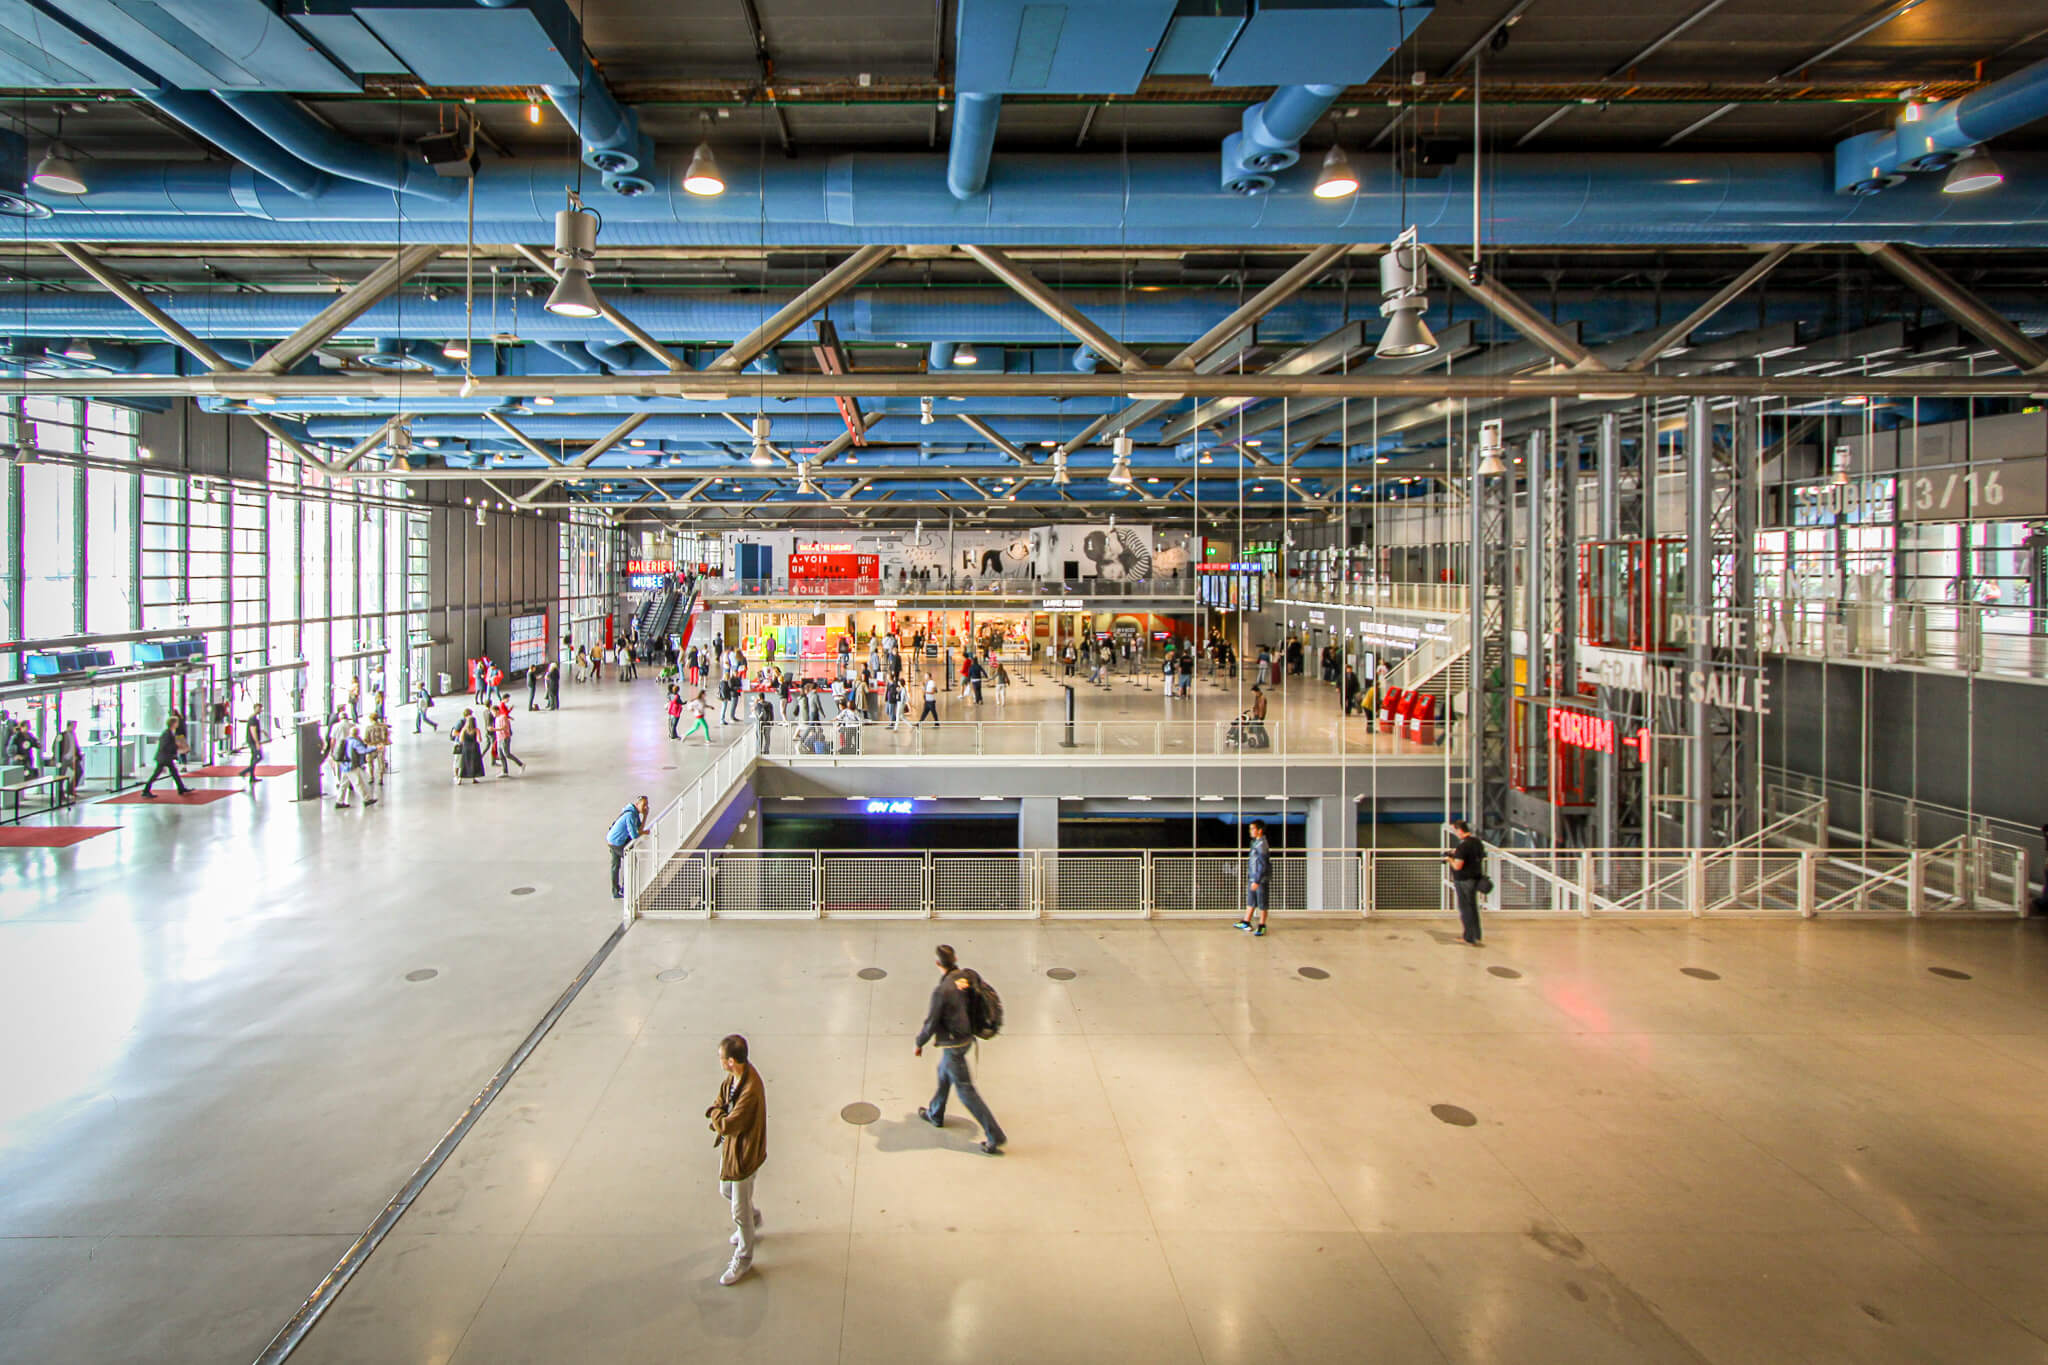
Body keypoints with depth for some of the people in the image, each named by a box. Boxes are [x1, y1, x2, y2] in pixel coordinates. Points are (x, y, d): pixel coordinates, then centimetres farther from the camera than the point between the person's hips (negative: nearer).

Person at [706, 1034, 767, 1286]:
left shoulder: (751, 1090, -37)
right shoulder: (733, 1077, -8)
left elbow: (727, 1125, -32)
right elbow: (719, 1101, 5)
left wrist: (716, 1116, -12)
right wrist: (719, 1117, -16)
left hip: (744, 1154, -9)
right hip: (730, 1146, 9)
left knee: (740, 1211, 9)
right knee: (726, 1192, 29)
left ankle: (743, 1259, 30)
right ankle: (754, 1219, 56)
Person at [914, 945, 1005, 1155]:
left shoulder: (941, 990, -27)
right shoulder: (967, 978, -7)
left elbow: (931, 1023, -19)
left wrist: (919, 1044, -5)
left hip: (952, 1045, -9)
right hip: (966, 1037, 9)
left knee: (966, 1090, 1)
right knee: (943, 1074, 28)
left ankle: (995, 1136, 4)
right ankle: (935, 1115, 49)